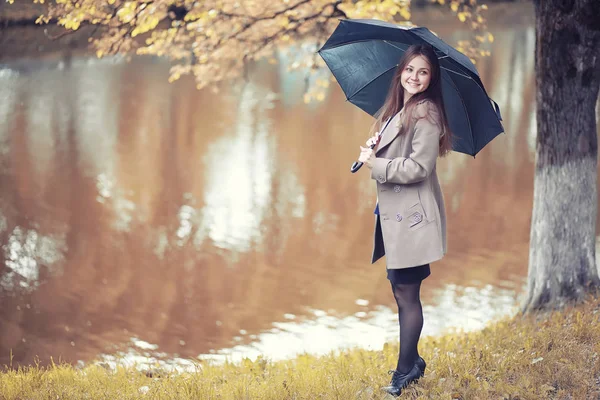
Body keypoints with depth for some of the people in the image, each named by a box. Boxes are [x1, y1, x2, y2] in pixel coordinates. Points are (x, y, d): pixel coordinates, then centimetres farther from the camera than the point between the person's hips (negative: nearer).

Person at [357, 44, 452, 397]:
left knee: (407, 294, -4)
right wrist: (375, 149, 2)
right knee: (401, 291, 14)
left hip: (412, 215, -9)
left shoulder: (426, 112, -13)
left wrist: (376, 164, -13)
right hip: (395, 212, 9)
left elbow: (419, 166, -20)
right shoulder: (397, 110, 14)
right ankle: (412, 361, 25)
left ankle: (406, 369, 4)